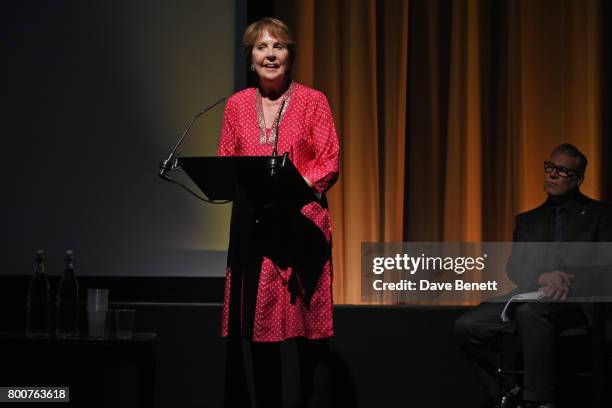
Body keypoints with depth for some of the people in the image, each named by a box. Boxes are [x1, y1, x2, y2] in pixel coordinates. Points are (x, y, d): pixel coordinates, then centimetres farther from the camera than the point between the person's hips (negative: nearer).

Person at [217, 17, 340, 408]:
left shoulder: (313, 101, 2)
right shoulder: (237, 104, 11)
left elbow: (329, 163, -2)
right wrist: (246, 182, -9)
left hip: (302, 218, -2)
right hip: (251, 219, 3)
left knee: (307, 318, -3)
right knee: (258, 318, 2)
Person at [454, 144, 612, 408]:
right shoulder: (527, 221, 23)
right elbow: (514, 268, 9)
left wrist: (570, 280, -21)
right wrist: (543, 278, -14)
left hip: (579, 299, -5)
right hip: (531, 295, 5)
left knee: (529, 308, -38)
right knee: (466, 327, -17)